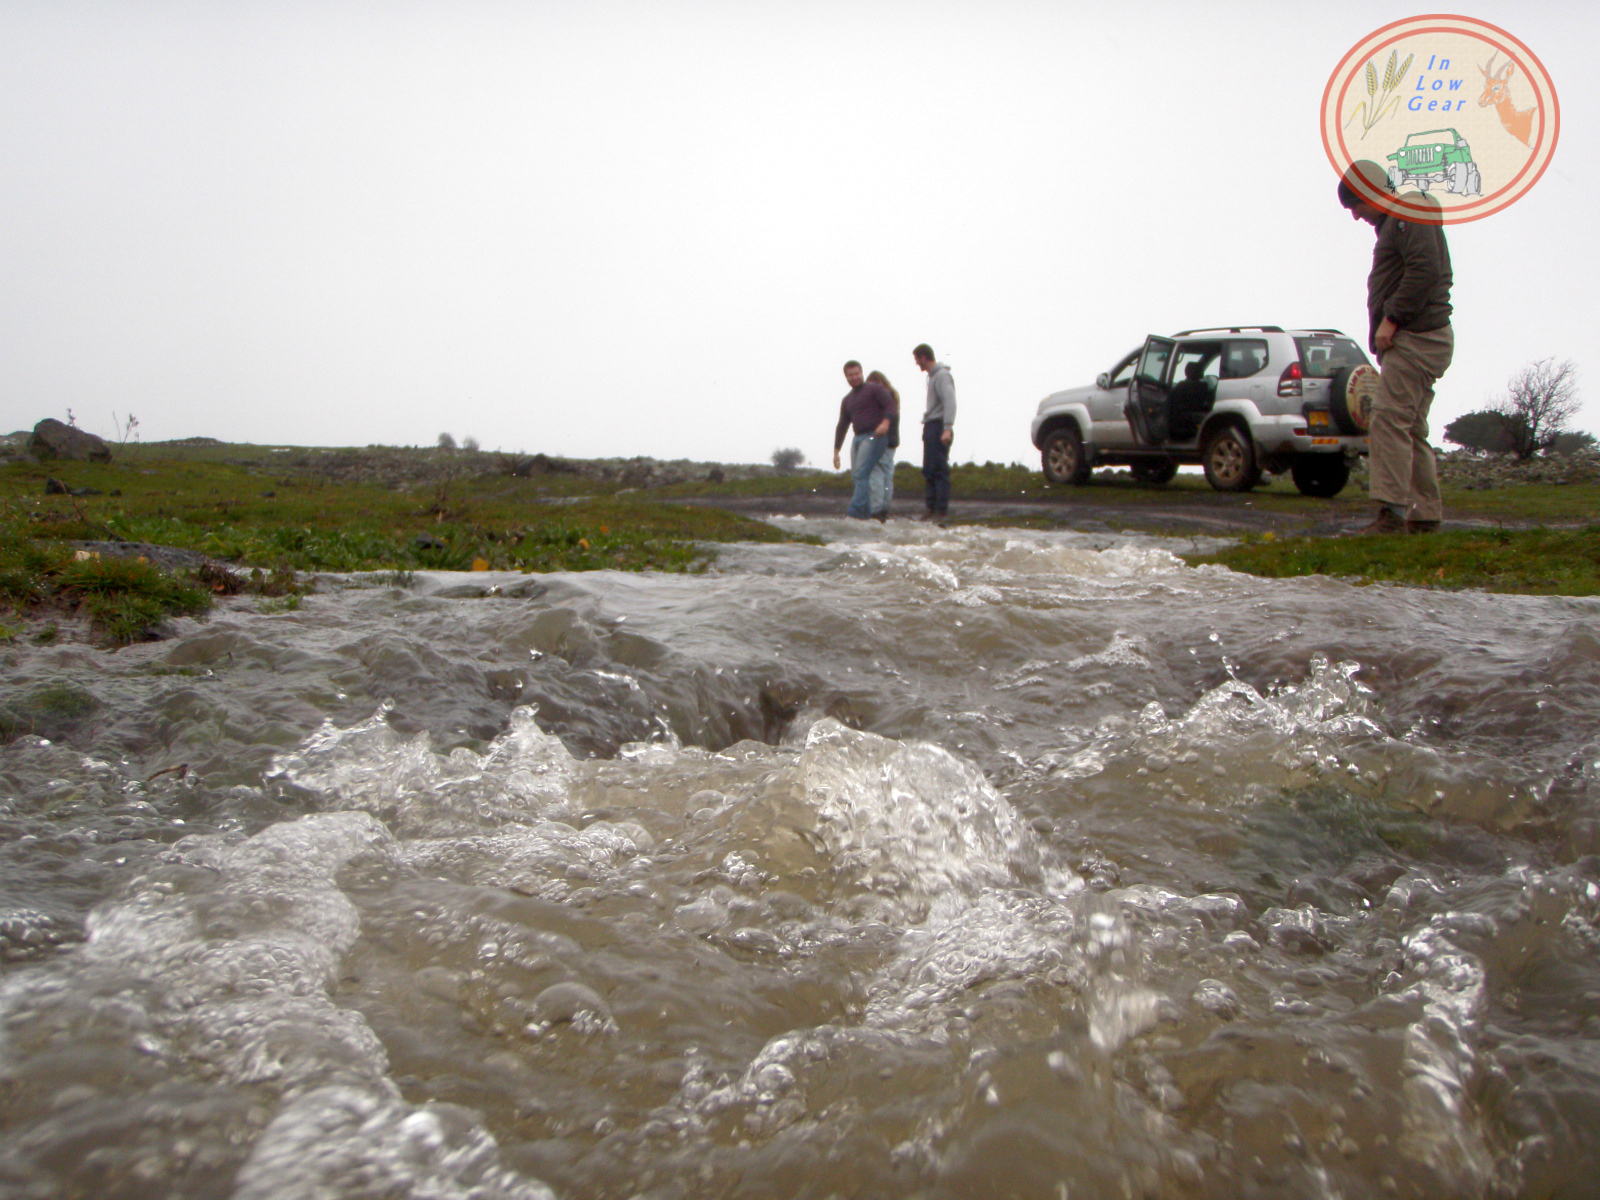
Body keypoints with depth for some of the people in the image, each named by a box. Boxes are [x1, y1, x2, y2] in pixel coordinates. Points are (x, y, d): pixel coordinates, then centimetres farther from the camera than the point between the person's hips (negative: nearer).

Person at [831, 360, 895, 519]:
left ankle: (856, 509, -29)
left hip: (875, 437, -7)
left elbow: (891, 406, -11)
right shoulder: (847, 400, 21)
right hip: (858, 439, 8)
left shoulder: (875, 389, 2)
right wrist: (836, 452, 18)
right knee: (856, 476, 1)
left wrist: (885, 422, -30)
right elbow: (841, 426, 22)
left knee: (861, 473, -20)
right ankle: (866, 512, 5)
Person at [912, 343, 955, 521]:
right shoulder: (932, 375, 20)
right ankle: (932, 509, 12)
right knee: (929, 470, 9)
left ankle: (942, 511, -12)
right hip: (930, 427, 10)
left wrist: (947, 428, -28)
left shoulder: (942, 375, -9)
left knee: (939, 469, -11)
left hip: (938, 427, -10)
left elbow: (949, 402, -20)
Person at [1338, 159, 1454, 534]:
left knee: (1388, 419, -18)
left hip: (1415, 337, -11)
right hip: (1418, 340, 11)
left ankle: (1392, 511, -24)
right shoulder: (1395, 223, 26)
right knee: (1410, 429, 10)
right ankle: (1424, 516, 12)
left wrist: (1392, 318, -20)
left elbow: (1425, 269, -19)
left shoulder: (1409, 213, -5)